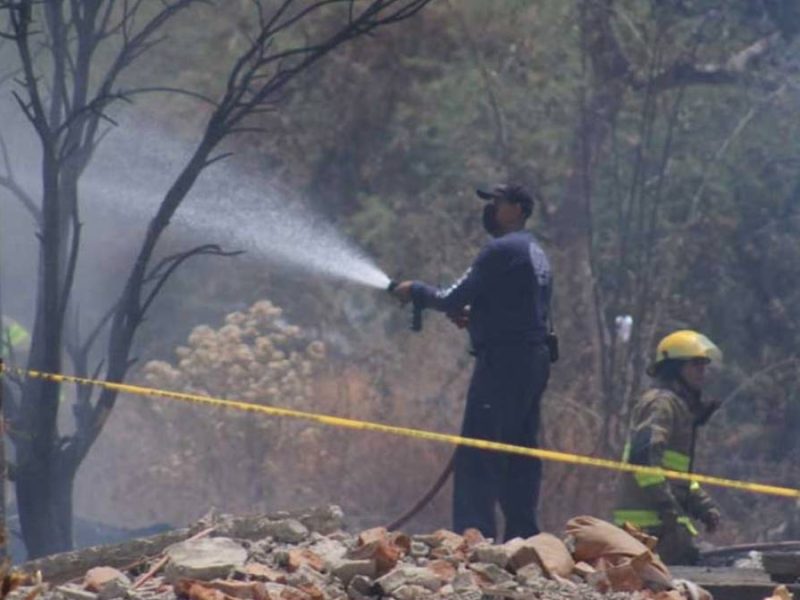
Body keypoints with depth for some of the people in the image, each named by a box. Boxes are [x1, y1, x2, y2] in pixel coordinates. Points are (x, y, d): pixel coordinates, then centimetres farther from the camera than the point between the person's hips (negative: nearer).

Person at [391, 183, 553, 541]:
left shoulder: (502, 250, -11)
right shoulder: (534, 253, 19)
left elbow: (454, 298, -12)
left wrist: (416, 292, 4)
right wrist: (473, 316, 12)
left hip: (504, 361, -10)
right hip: (534, 360, 10)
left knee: (476, 457, -10)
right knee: (519, 453, 10)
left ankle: (474, 535, -16)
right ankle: (523, 535, 9)